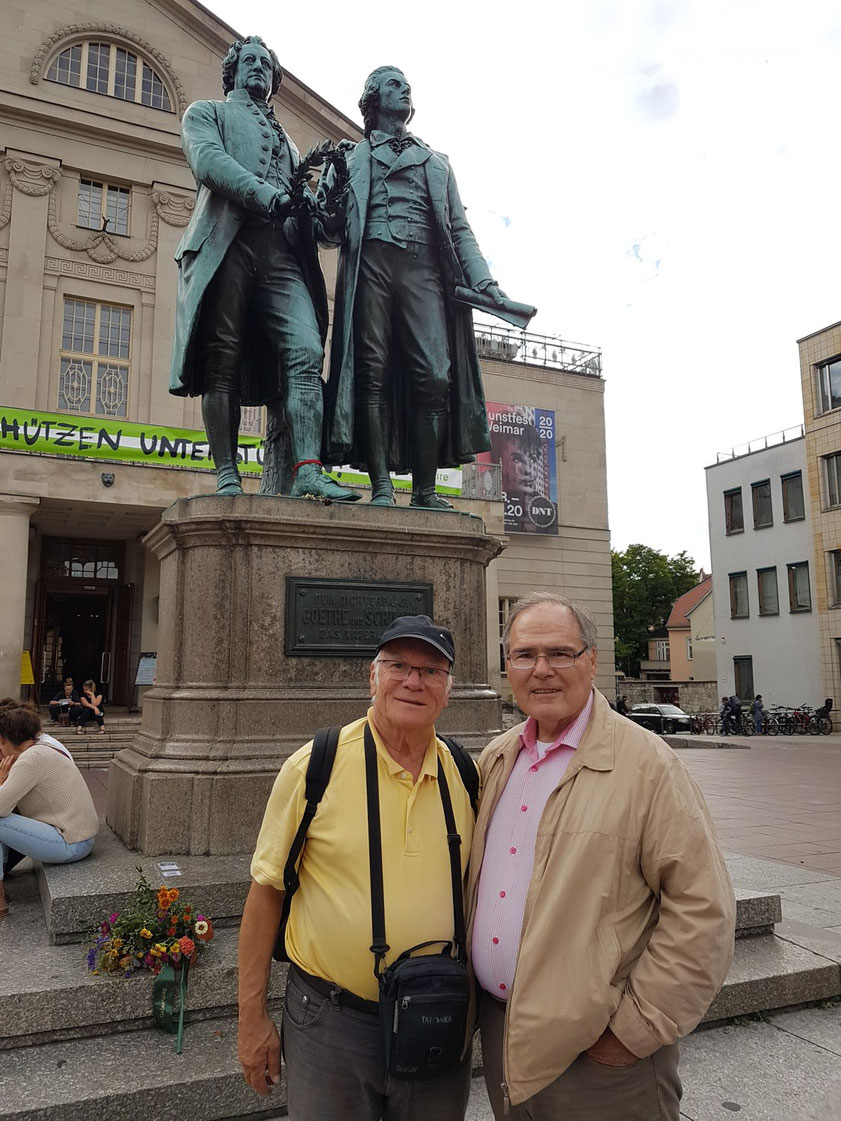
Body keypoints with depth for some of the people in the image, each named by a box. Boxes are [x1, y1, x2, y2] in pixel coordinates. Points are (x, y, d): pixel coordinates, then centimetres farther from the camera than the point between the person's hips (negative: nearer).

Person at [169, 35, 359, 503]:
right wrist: (266, 195, -16)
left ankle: (308, 471, -26)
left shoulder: (285, 137, 37)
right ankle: (228, 476, -10)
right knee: (224, 362, -10)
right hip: (228, 244, -3)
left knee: (306, 353, -17)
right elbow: (208, 161, 0)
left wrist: (313, 201, 3)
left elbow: (301, 198, 28)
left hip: (283, 253, 4)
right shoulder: (206, 112, 22)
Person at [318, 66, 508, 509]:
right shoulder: (351, 157, 24)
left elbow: (460, 228, 22)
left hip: (424, 268, 1)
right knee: (374, 372, -11)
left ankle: (425, 490, -11)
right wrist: (327, 210, -8)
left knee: (435, 376, -14)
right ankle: (381, 485, -11)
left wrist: (482, 280, 7)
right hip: (371, 263, -1)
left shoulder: (436, 162, 30)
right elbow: (331, 231, 16)